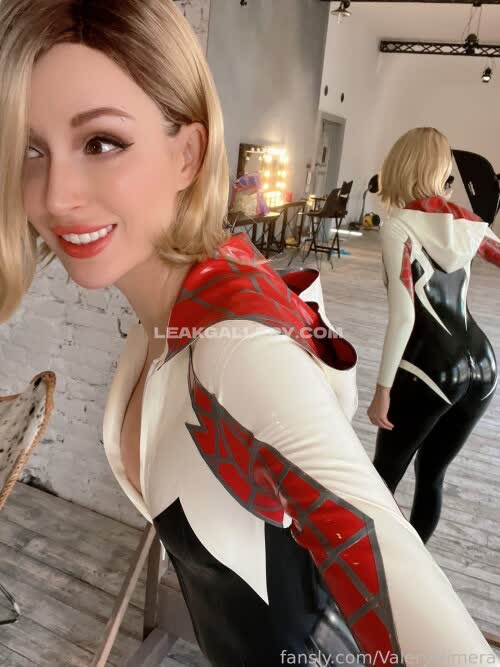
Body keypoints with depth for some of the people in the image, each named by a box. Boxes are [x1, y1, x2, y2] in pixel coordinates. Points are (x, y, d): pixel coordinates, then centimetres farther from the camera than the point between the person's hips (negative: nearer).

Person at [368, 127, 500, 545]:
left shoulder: (399, 227, -9)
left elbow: (403, 315, -17)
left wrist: (383, 388, -14)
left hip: (428, 370, -6)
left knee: (384, 475, 11)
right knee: (432, 476, 19)